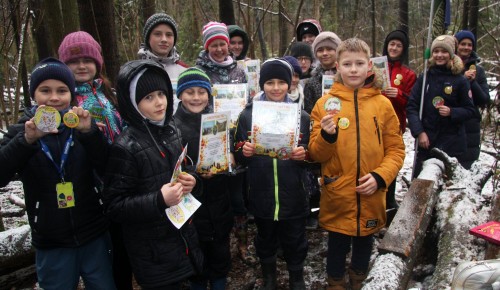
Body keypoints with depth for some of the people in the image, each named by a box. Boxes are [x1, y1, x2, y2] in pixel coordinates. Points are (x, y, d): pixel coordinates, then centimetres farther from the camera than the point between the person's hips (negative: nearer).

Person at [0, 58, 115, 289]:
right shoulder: (22, 130, 0)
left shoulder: (81, 125, 1)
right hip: (51, 246, 0)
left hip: (95, 238, 0)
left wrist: (89, 132, -25)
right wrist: (28, 139, -28)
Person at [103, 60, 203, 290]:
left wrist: (191, 183, -3)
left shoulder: (172, 131, 3)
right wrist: (159, 201, -28)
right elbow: (114, 207, -16)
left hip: (184, 240, 6)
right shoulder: (126, 147, -18)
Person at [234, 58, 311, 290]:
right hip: (261, 196, 1)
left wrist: (304, 154, -17)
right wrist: (244, 152, -18)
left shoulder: (302, 117, -1)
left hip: (293, 197, 0)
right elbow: (238, 156, 4)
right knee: (266, 242, 19)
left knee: (295, 244, 13)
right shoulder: (247, 116, -2)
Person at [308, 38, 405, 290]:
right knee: (337, 245, 12)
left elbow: (396, 149, 3)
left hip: (371, 196, 2)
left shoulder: (382, 104, -1)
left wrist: (380, 176, -11)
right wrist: (327, 136, -22)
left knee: (364, 242, 19)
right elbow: (315, 154, -2)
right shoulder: (325, 103, -3)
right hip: (337, 196, -1)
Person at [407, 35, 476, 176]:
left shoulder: (460, 81, 0)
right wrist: (419, 132, -10)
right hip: (425, 140, 1)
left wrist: (452, 112, -14)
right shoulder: (424, 78, 3)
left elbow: (470, 110, 5)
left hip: (452, 143, -1)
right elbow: (411, 107, 0)